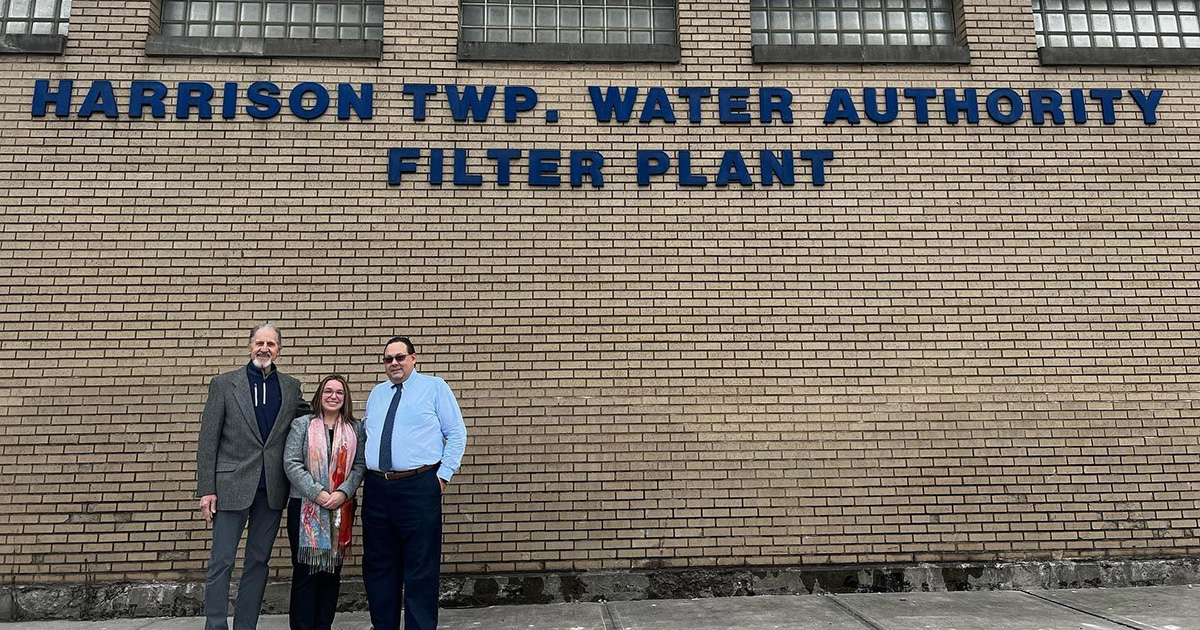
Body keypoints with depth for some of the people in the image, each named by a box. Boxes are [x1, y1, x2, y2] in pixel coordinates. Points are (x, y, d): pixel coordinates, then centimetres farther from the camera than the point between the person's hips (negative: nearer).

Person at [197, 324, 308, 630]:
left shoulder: (291, 386, 7)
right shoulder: (224, 383, 0)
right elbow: (208, 440, -1)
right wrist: (206, 490, -6)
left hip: (272, 489, 3)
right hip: (232, 485, -2)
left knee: (258, 562, 10)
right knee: (221, 562, 0)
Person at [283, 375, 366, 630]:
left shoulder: (356, 429, 8)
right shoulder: (302, 425, 3)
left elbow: (360, 465, 3)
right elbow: (291, 464, -5)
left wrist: (343, 492, -13)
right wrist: (318, 494, -14)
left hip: (341, 509, 2)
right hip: (305, 507, -2)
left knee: (333, 570, 7)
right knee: (305, 570, -1)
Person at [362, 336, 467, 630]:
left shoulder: (435, 387, 1)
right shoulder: (376, 393, 17)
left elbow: (457, 434, -1)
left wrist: (444, 474, -7)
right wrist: (366, 476, 12)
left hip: (419, 487, -5)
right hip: (376, 488, 6)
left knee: (420, 569, -1)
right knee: (378, 566, 13)